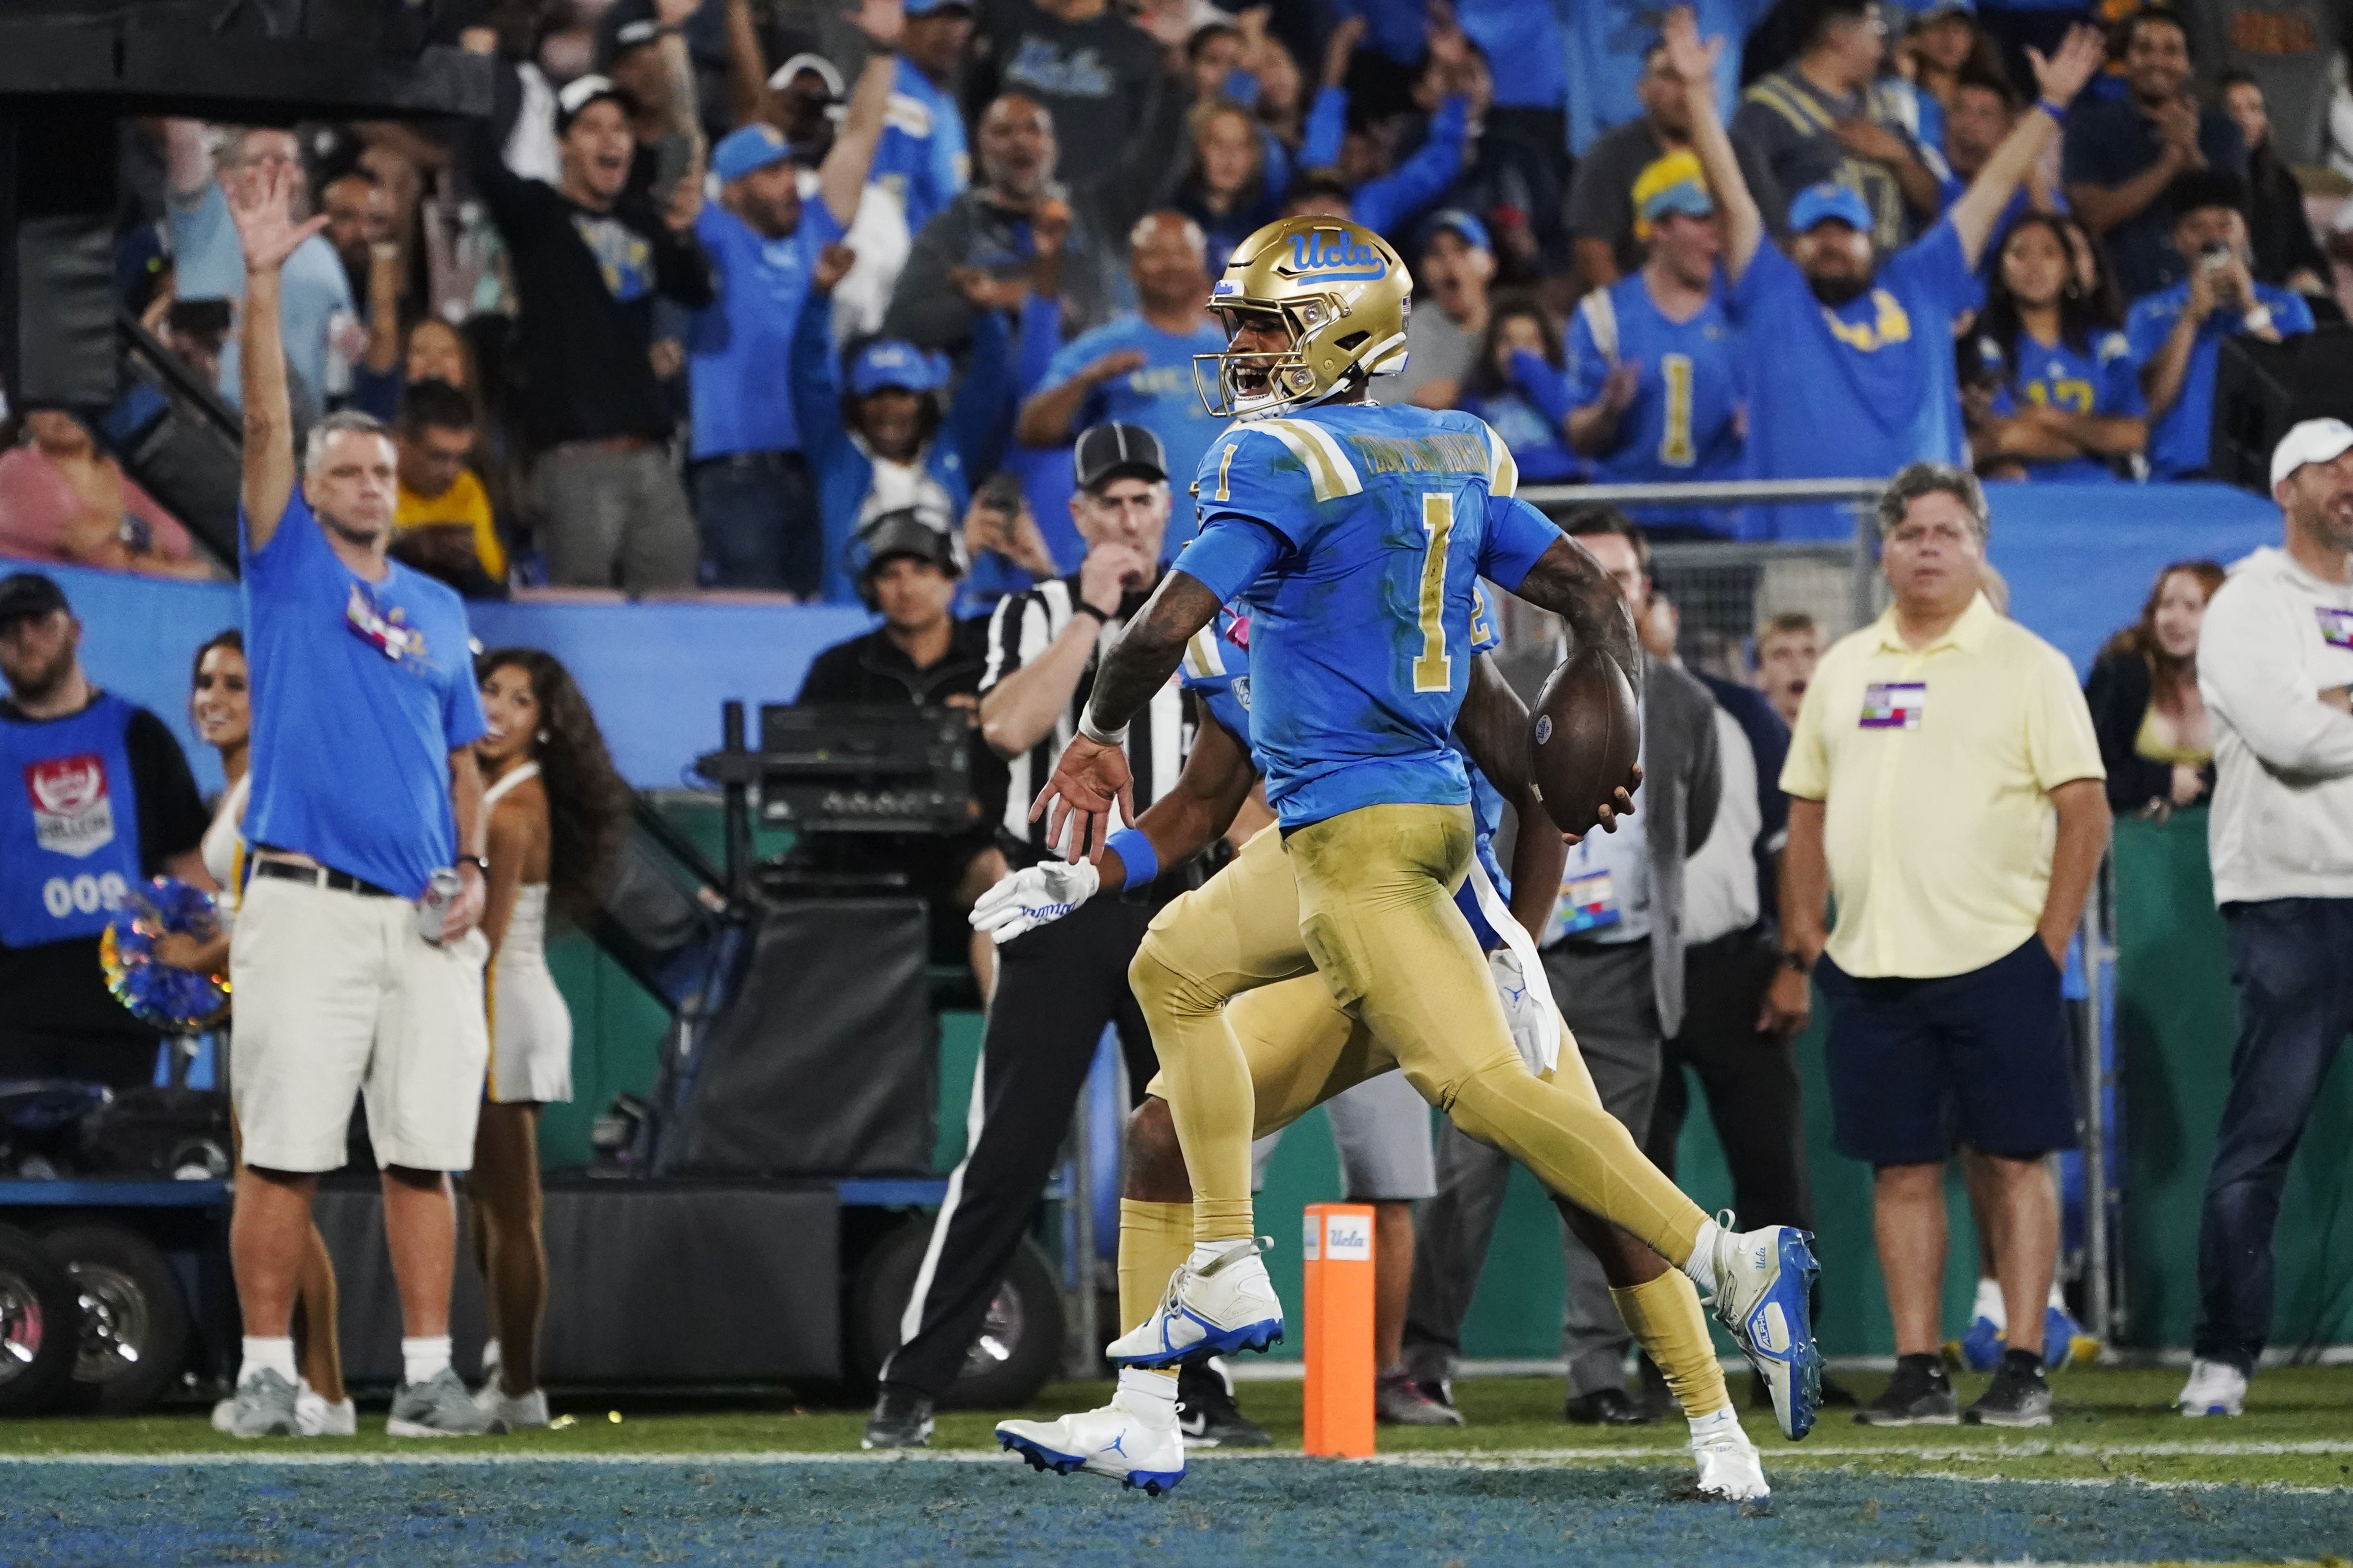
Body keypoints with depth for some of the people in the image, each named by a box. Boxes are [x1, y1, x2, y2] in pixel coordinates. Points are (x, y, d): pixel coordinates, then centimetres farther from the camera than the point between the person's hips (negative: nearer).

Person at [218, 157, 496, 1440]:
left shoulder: (439, 610, 18)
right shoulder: (288, 567, 7)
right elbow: (266, 427, -5)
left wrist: (471, 872, 4)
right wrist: (263, 281, -15)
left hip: (426, 921, 4)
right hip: (307, 900, -4)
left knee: (423, 1154, 2)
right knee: (283, 1152, -6)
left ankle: (427, 1374, 4)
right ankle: (266, 1372, -1)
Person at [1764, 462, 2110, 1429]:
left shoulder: (2027, 666, 0)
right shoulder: (1844, 669, 13)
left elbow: (2085, 811, -3)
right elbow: (1808, 815, 16)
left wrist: (2049, 943, -10)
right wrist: (1797, 958, 10)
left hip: (1995, 959, -4)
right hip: (1870, 967, 4)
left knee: (2015, 1160, -3)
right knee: (1902, 1169, 4)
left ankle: (2023, 1371, -1)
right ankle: (1919, 1373, 7)